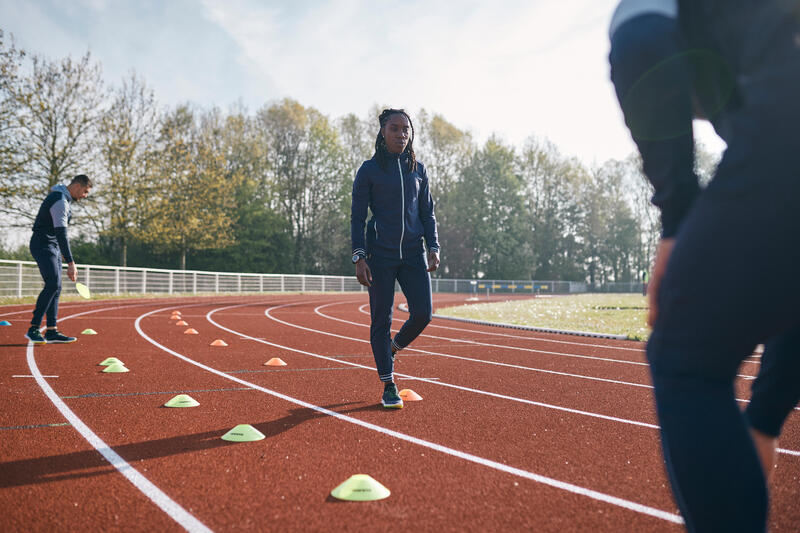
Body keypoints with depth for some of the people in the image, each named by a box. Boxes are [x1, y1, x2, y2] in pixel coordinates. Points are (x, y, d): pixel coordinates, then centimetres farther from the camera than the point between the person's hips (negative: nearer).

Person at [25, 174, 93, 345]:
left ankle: (51, 331, 6)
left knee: (56, 287, 5)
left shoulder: (65, 199, 13)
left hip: (52, 247, 10)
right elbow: (61, 234, -28)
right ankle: (34, 329, -17)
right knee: (52, 284, -20)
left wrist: (62, 251, 27)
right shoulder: (60, 201, -20)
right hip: (43, 246, -10)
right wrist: (71, 263, -32)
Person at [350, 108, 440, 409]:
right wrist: (359, 257, -9)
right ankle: (388, 386, 11)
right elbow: (357, 217, 0)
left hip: (413, 254, 3)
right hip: (380, 256, -3)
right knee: (381, 319, 0)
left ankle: (393, 348, 26)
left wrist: (433, 247, 3)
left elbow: (427, 213, 16)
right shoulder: (369, 170, 1)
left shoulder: (418, 169, 12)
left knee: (423, 313, -6)